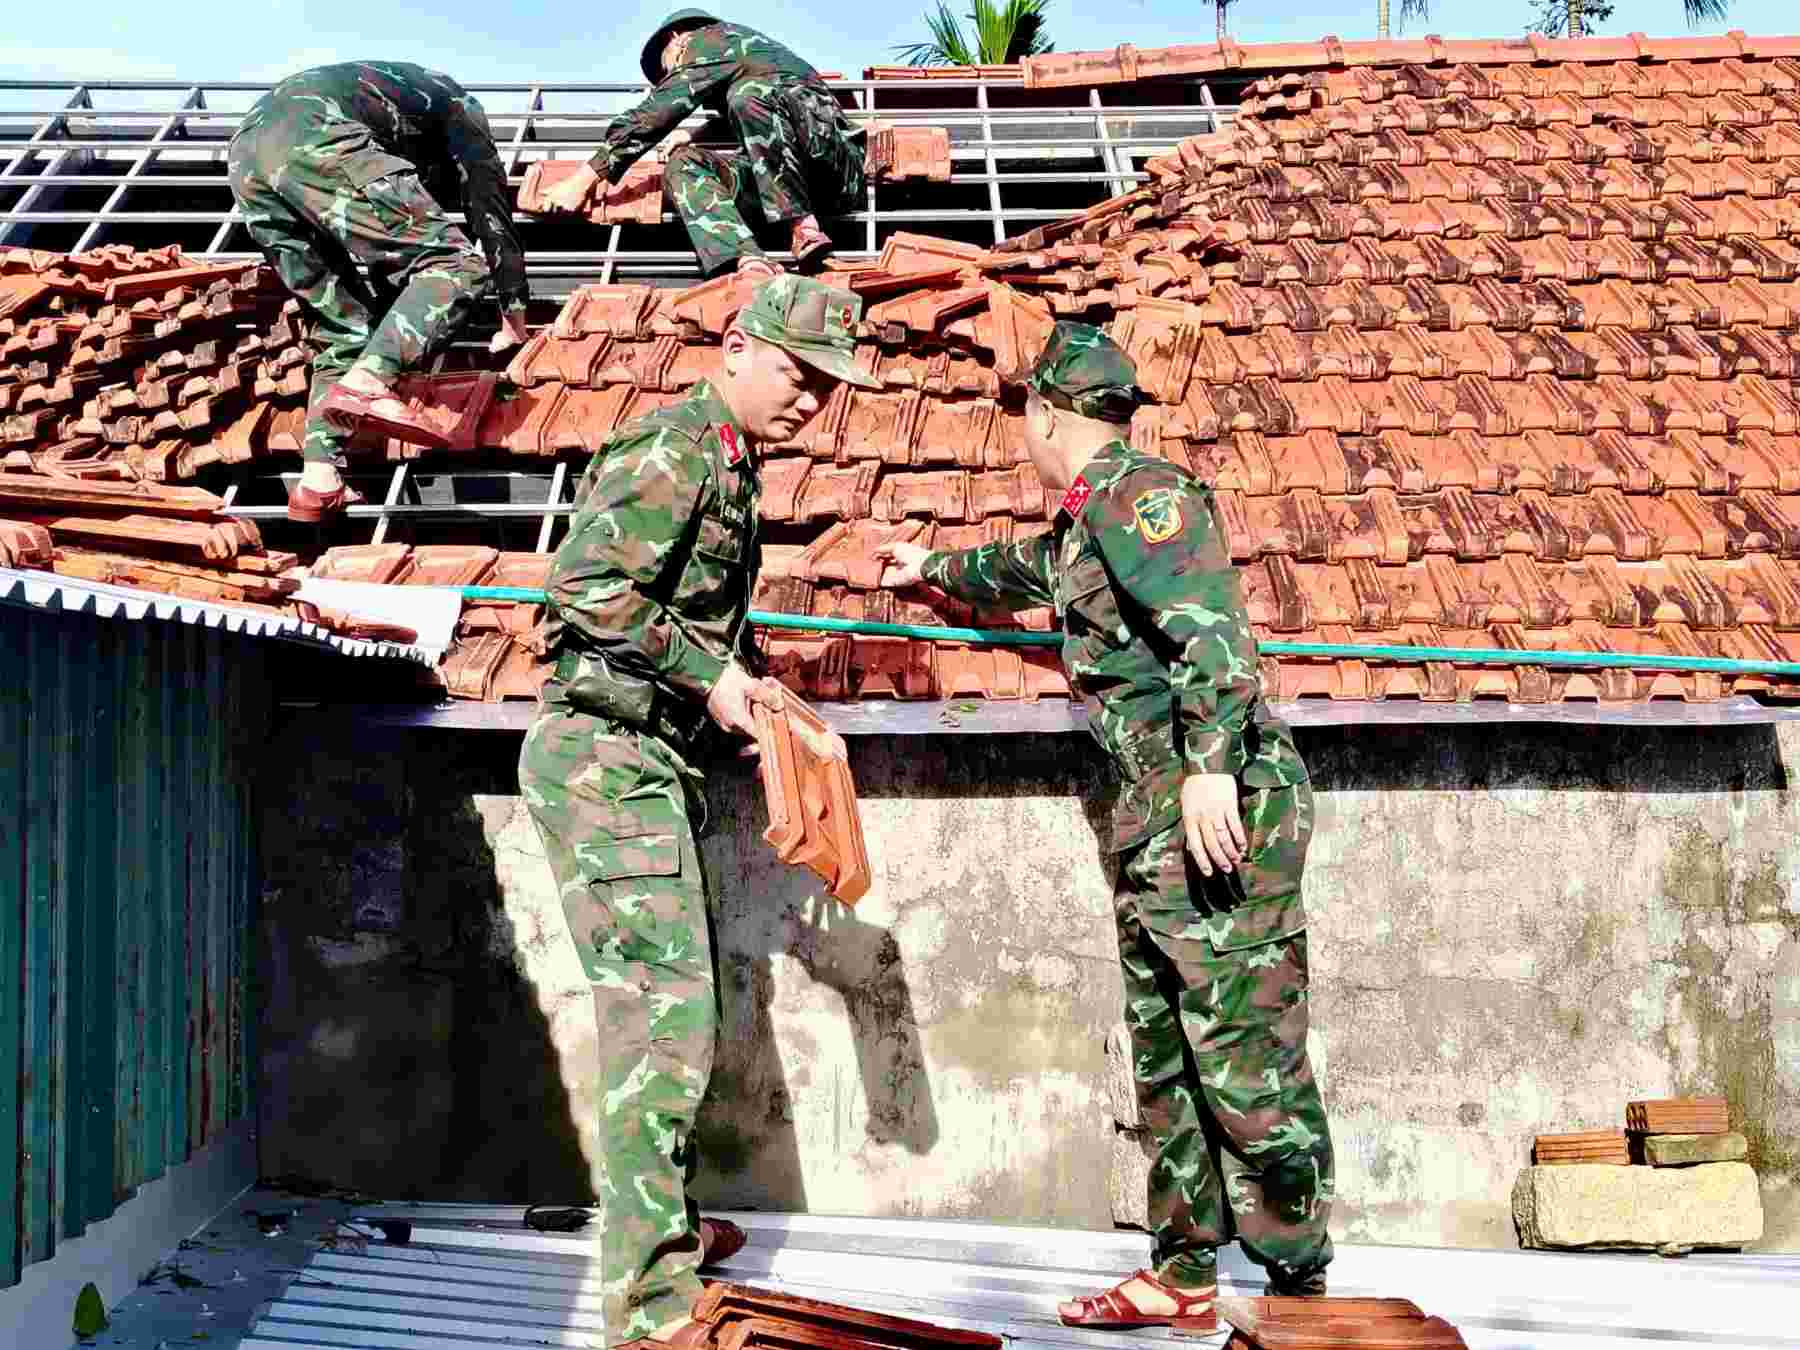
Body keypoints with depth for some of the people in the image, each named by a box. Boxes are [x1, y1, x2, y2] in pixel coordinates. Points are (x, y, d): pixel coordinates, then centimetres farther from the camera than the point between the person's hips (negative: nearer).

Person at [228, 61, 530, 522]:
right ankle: (363, 384, -26)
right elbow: (492, 214, 22)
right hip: (314, 139, -7)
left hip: (248, 148, 7)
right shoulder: (458, 104, 28)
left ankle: (318, 482, 3)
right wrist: (514, 318, 29)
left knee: (345, 320, 15)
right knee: (456, 265, -3)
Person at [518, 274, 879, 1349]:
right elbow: (591, 587, -24)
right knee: (663, 1018, -12)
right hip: (608, 756, -10)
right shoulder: (677, 447, -13)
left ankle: (663, 1226, 33)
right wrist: (711, 676, -17)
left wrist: (748, 688, 10)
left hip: (655, 764, 10)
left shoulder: (729, 467, 18)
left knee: (679, 1004, 18)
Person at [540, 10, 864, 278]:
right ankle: (749, 262, -34)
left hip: (834, 162, -8)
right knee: (683, 164, -6)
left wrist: (583, 181, -4)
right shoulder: (745, 47, 30)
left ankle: (804, 228, -25)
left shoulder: (710, 38, 4)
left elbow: (658, 111, -4)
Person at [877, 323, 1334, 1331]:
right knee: (1168, 1056, 11)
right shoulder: (1085, 523, 23)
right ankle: (1183, 1279, 18)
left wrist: (1209, 764, -31)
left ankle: (1301, 1283, 0)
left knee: (1247, 1053, -9)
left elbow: (1210, 623, -22)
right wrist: (934, 568, 62)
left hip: (1225, 801, -10)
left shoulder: (1138, 494, -9)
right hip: (1159, 815, 10)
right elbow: (1021, 570, 46)